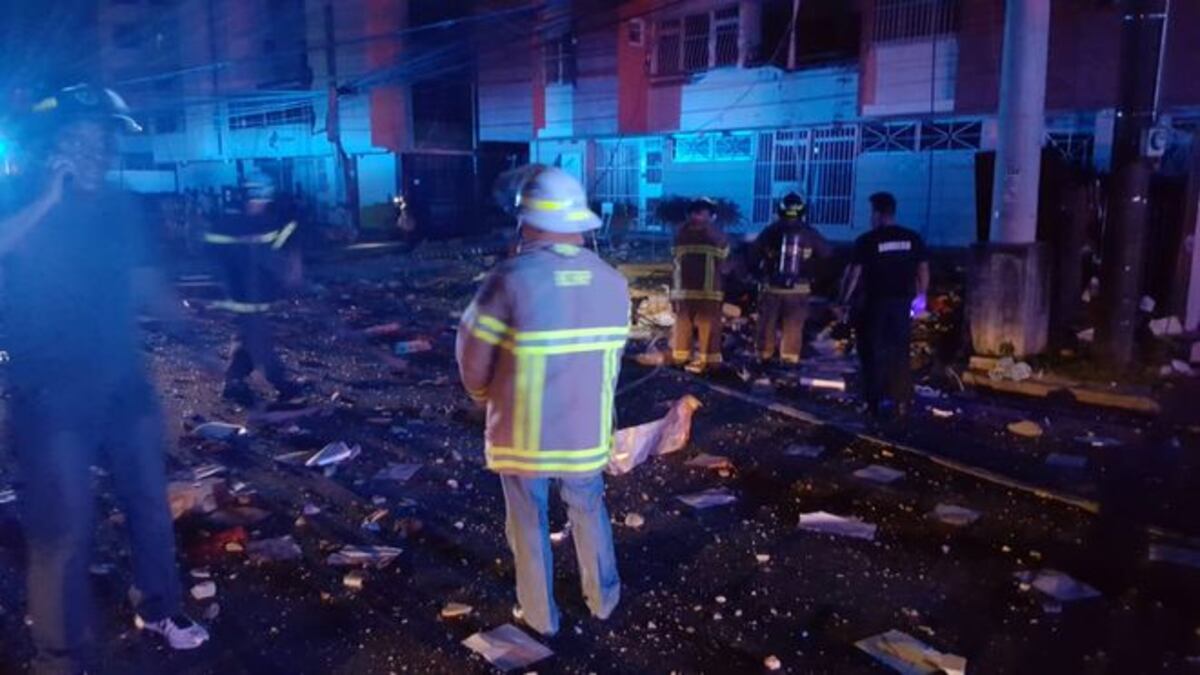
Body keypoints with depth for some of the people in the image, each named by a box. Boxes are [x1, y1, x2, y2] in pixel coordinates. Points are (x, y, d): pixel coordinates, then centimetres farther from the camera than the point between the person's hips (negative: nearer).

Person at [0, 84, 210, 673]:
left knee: (150, 504, 16)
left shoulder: (122, 208, 5)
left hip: (125, 385, 5)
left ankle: (158, 609, 38)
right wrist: (48, 199, -26)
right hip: (51, 398, -5)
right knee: (64, 532, -2)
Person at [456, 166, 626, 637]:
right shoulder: (613, 283, -5)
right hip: (586, 429, 4)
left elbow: (472, 357, -12)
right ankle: (603, 598, 41)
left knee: (529, 526, 16)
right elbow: (612, 357, 2)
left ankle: (540, 615, 32)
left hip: (523, 433, -3)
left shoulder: (512, 279, -19)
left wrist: (485, 396, 9)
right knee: (589, 512, 26)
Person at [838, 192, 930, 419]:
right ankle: (902, 403, 11)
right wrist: (920, 296, 19)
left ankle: (877, 402, 8)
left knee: (874, 353, 7)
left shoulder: (867, 240, -9)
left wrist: (843, 302, -2)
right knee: (900, 354, 11)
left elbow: (854, 274, -10)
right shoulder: (912, 238, 3)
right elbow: (923, 270, 6)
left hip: (876, 303, -3)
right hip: (903, 302, 3)